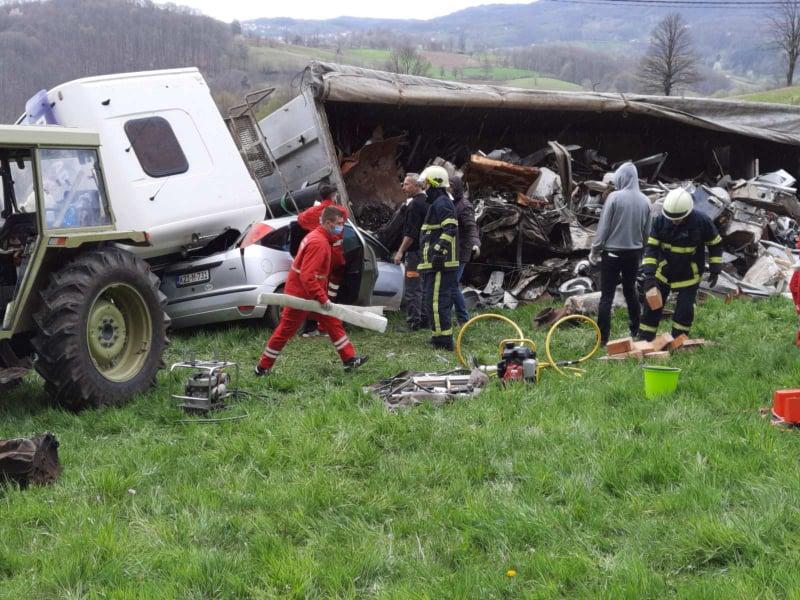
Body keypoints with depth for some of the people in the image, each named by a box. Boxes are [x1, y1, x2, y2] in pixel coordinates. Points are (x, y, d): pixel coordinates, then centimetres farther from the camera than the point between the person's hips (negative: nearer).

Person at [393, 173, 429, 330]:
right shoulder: (426, 202, 14)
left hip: (415, 251, -10)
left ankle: (413, 321, -8)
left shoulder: (415, 204, -16)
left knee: (411, 289, -8)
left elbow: (411, 233, -21)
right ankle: (424, 319, 20)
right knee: (422, 287, 15)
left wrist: (401, 251, -18)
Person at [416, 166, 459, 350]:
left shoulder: (442, 204, -13)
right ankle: (441, 336, 25)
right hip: (436, 262, 11)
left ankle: (444, 339, -12)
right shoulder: (438, 203, 22)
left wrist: (439, 249, -31)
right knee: (442, 300, 17)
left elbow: (450, 229, -24)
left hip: (439, 262, -11)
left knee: (436, 301, -12)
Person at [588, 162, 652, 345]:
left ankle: (603, 337, -2)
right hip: (634, 253, 4)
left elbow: (603, 227, -11)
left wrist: (595, 250, 0)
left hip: (612, 253, -4)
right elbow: (647, 231, 8)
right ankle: (636, 331, 24)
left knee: (607, 295, -1)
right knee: (630, 291, 18)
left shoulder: (614, 197, -15)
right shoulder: (644, 201, -1)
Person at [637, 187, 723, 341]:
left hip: (689, 275, -2)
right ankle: (644, 340, 15)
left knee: (684, 311, -2)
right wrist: (649, 273, -22)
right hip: (664, 272, 2)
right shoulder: (660, 221, -17)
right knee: (652, 305, 4)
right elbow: (651, 247, -13)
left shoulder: (702, 222, -19)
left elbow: (715, 244, -3)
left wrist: (715, 269, -3)